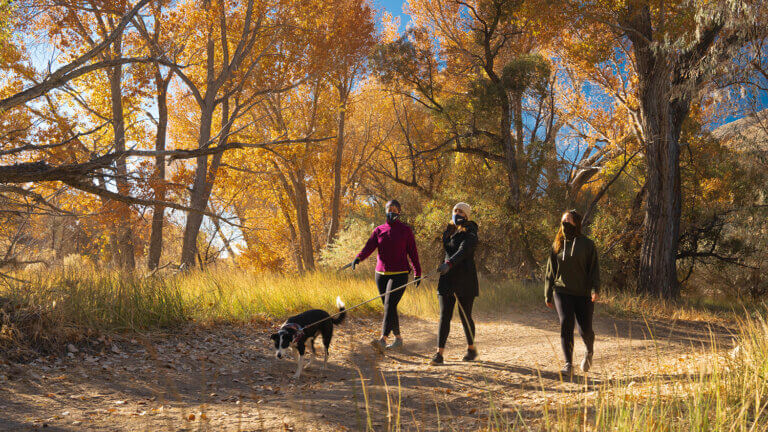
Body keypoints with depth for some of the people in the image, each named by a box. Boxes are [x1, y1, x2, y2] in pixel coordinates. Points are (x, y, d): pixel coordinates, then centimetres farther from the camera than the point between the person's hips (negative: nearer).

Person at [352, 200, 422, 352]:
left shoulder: (406, 230, 1)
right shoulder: (379, 230, 8)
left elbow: (412, 252, 4)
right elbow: (369, 247, -6)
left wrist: (417, 273, 4)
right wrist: (358, 258, -26)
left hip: (399, 274, -4)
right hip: (381, 274, 4)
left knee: (389, 305, -18)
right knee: (389, 307, 10)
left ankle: (382, 340, -28)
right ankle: (398, 339, 24)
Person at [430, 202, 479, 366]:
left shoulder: (470, 234, -8)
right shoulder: (449, 232, 17)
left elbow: (463, 251, -27)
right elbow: (446, 246, 3)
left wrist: (448, 264, -41)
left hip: (465, 280, -5)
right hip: (448, 279, 5)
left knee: (465, 316, 4)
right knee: (444, 315, -3)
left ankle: (471, 349, 26)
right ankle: (439, 354, -5)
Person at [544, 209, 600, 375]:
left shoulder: (587, 244, 2)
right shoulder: (557, 245, 10)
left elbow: (594, 268, -4)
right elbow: (550, 271, 13)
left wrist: (595, 289, -18)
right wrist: (548, 295, 12)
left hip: (583, 293, -1)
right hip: (562, 291, 2)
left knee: (585, 329, 0)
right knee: (566, 324, -15)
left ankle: (589, 352, 34)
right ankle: (568, 365, -9)